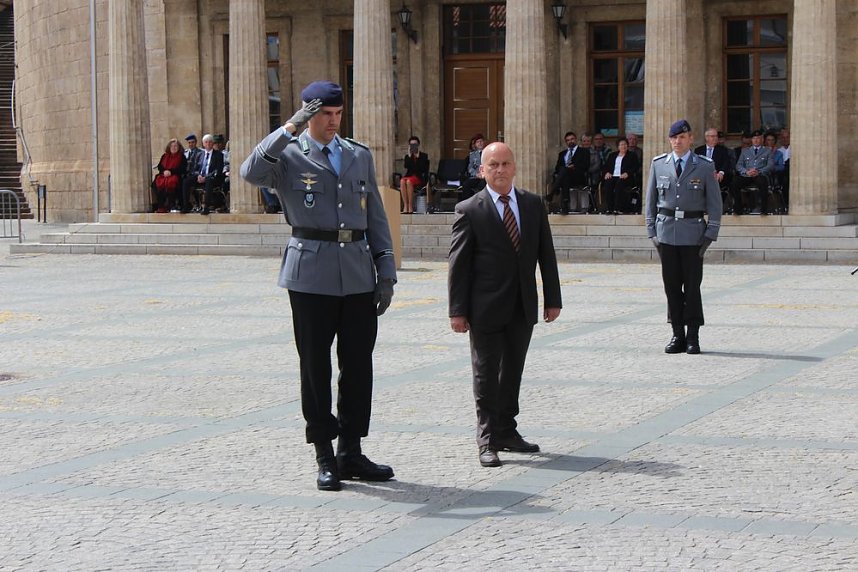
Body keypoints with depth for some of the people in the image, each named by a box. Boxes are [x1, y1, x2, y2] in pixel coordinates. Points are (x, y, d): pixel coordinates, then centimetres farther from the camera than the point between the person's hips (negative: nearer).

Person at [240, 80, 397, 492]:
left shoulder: (360, 156, 15)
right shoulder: (287, 155, 1)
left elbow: (376, 218, 16)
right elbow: (251, 173, -21)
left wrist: (386, 272, 8)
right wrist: (289, 129, -23)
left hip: (359, 273, 4)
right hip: (312, 275, -4)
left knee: (358, 365, 6)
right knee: (315, 366, 2)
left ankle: (351, 453, 16)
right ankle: (325, 458, 10)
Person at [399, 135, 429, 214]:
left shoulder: (424, 156, 11)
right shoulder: (407, 156, 18)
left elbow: (423, 169, -5)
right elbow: (406, 167, 0)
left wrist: (418, 157, -6)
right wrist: (409, 156, -3)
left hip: (420, 178, -3)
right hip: (409, 176, 3)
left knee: (409, 181, -36)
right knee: (402, 181, -33)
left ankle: (410, 207, -36)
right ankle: (405, 206, -38)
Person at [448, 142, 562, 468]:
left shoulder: (533, 205, 6)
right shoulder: (469, 211, -6)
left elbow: (546, 254, 9)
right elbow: (458, 263, -7)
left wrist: (552, 298, 6)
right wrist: (458, 310, -11)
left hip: (522, 307, 4)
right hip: (486, 307, -4)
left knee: (513, 372, 13)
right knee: (486, 374, 3)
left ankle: (506, 431, 26)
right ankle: (487, 440, 11)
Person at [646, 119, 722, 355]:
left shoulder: (705, 167, 1)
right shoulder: (658, 164, 8)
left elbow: (714, 203, 1)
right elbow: (651, 200, 11)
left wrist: (711, 234, -6)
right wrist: (652, 230, 4)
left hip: (693, 233, -2)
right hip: (666, 232, 2)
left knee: (692, 285, -2)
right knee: (671, 285, 4)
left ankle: (693, 337, 5)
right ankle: (677, 335, 11)